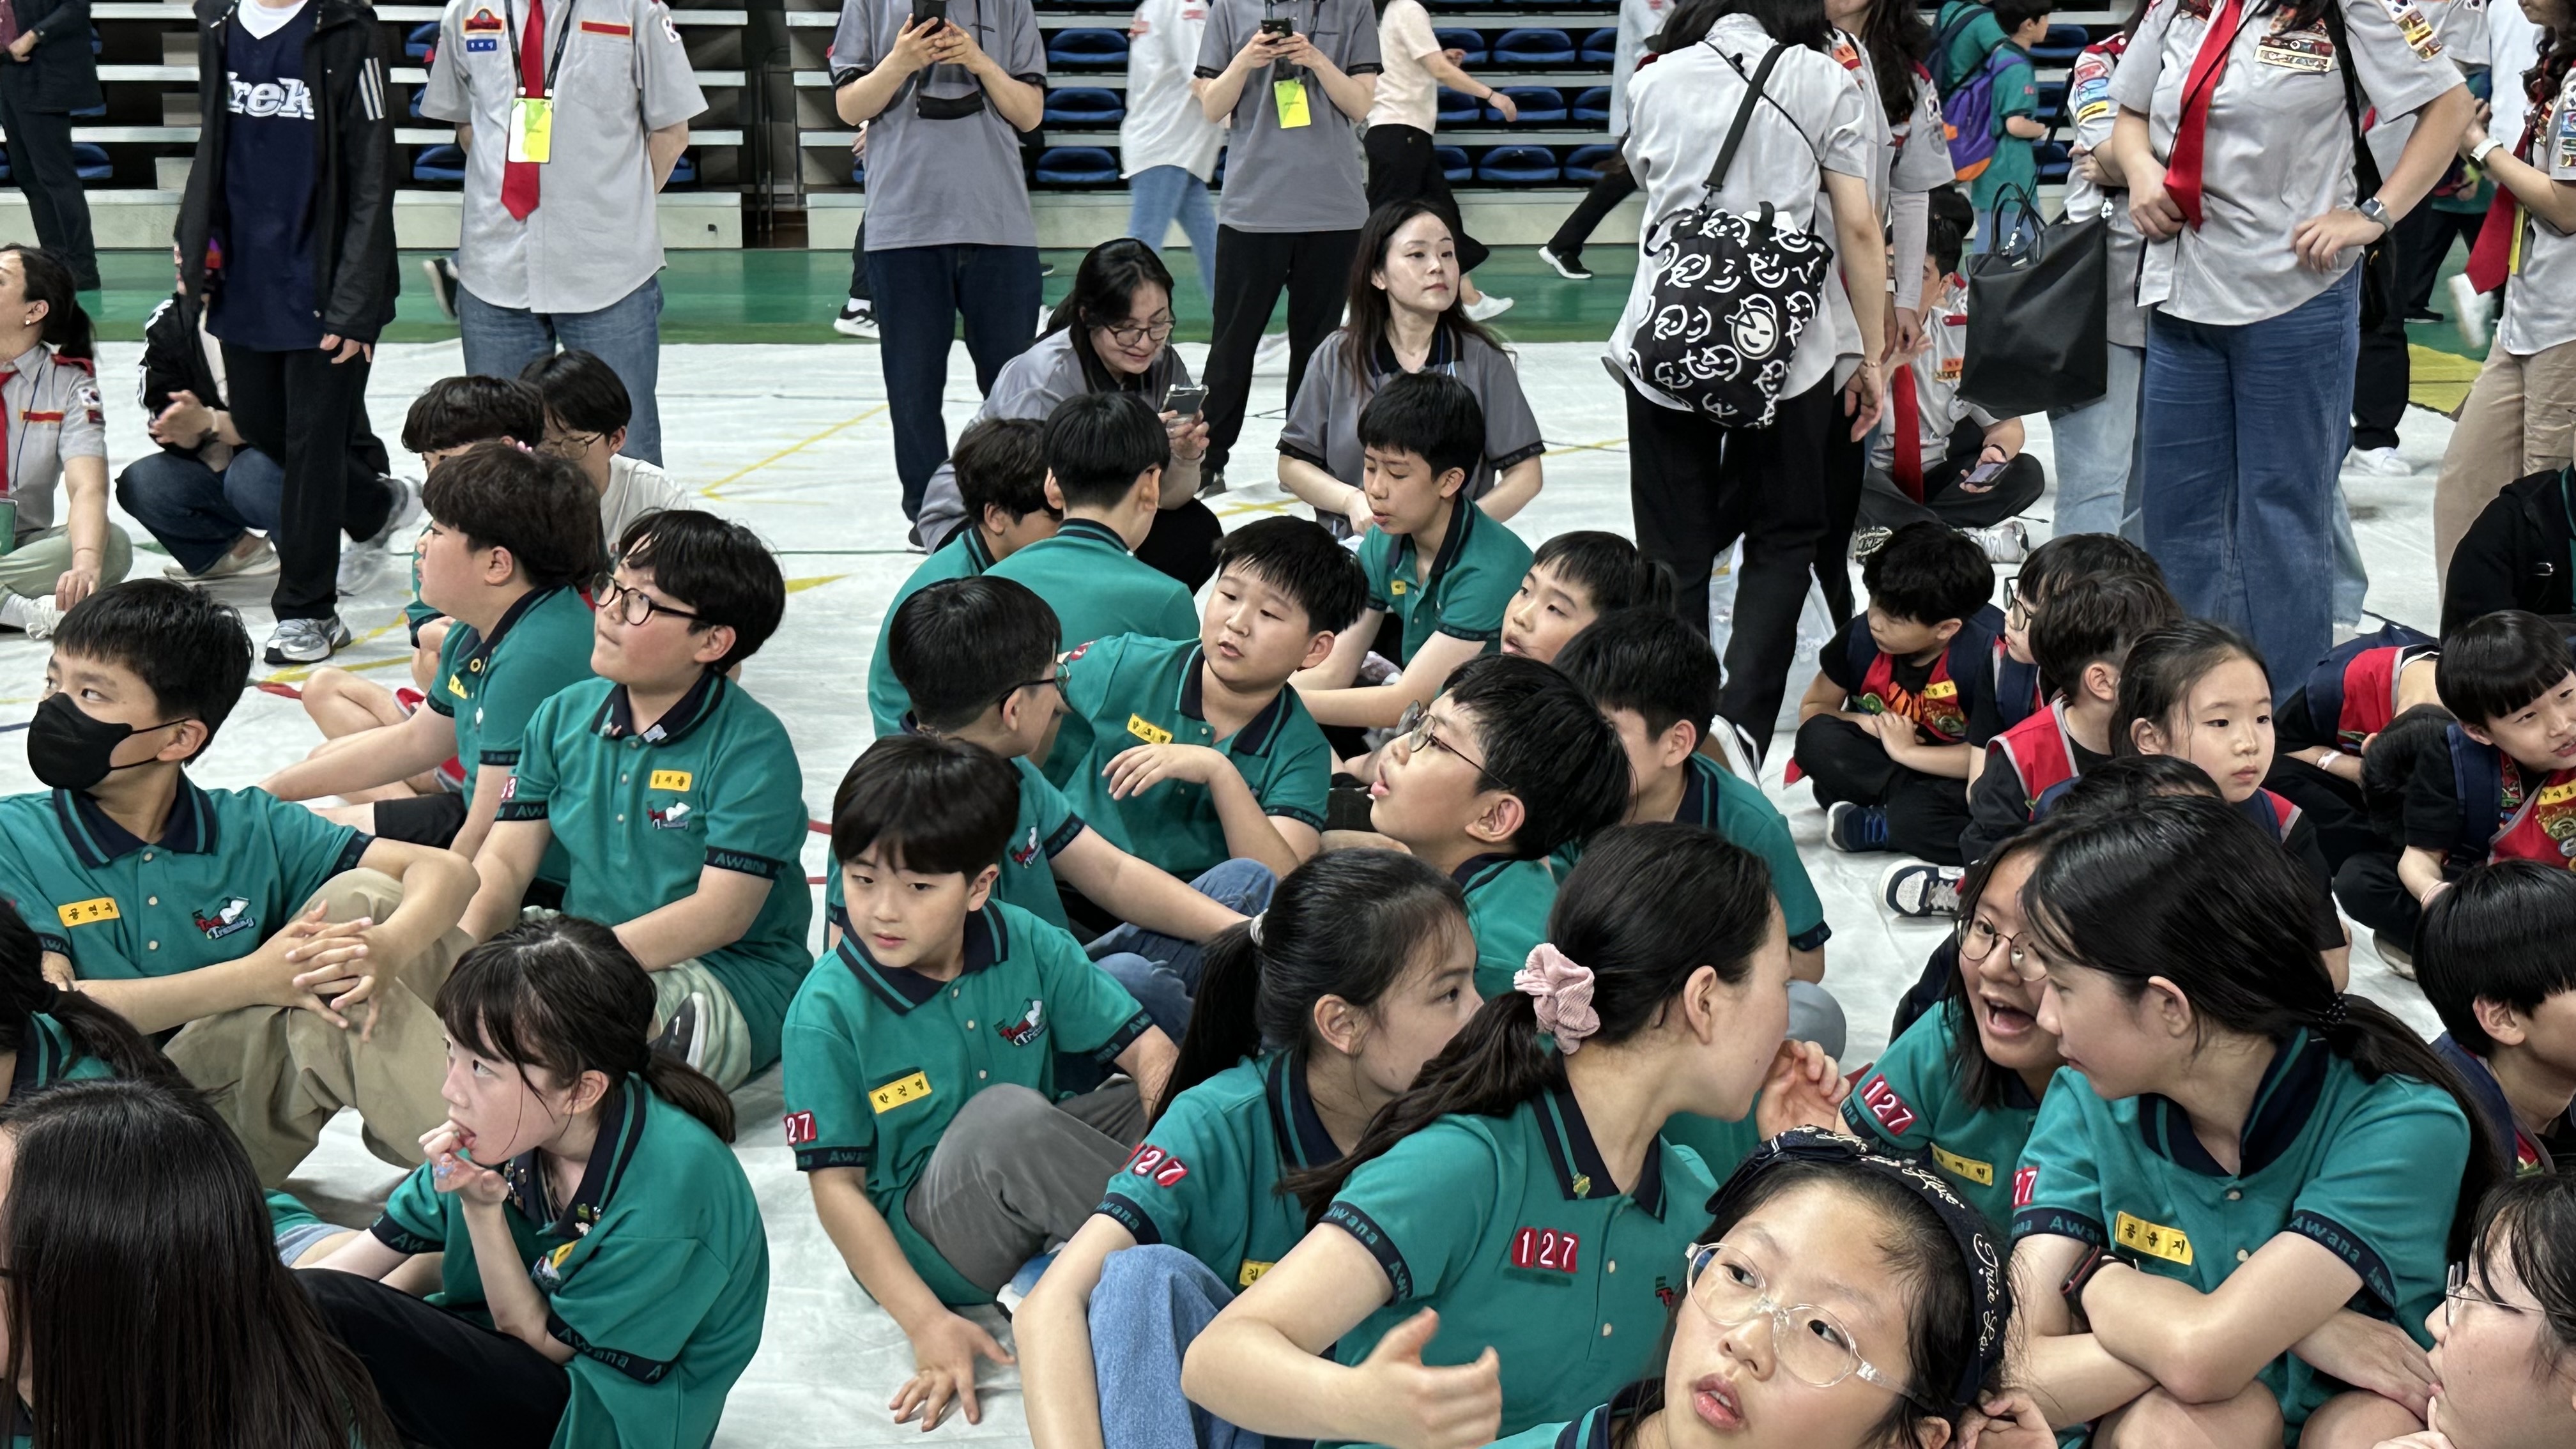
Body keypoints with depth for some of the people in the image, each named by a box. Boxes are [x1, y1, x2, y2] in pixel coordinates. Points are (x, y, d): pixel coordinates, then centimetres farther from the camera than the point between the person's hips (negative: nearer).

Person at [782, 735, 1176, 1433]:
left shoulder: (1027, 945, -6)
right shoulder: (829, 1010, -16)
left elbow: (1147, 1048, -5)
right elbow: (836, 1186, -14)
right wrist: (926, 1323, -25)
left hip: (1029, 1196, 5)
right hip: (916, 1235, -4)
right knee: (1006, 1113, -33)